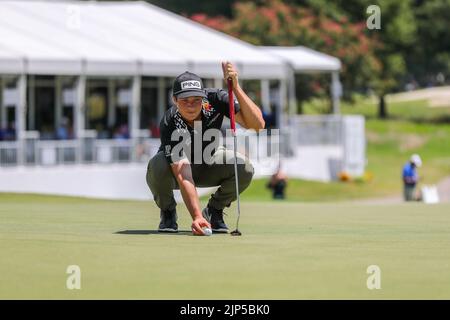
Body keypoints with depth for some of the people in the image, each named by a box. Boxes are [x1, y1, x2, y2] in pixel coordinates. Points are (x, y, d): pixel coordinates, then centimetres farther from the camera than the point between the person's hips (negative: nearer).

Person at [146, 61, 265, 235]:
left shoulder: (215, 99, -27)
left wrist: (235, 86, -45)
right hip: (175, 167, -3)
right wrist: (197, 217, -56)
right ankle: (168, 212, -4)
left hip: (209, 163, 3)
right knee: (157, 166, -37)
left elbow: (257, 124, -35)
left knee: (244, 168, -28)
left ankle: (214, 211, 1)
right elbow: (183, 177, -44)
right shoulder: (170, 124, -36)